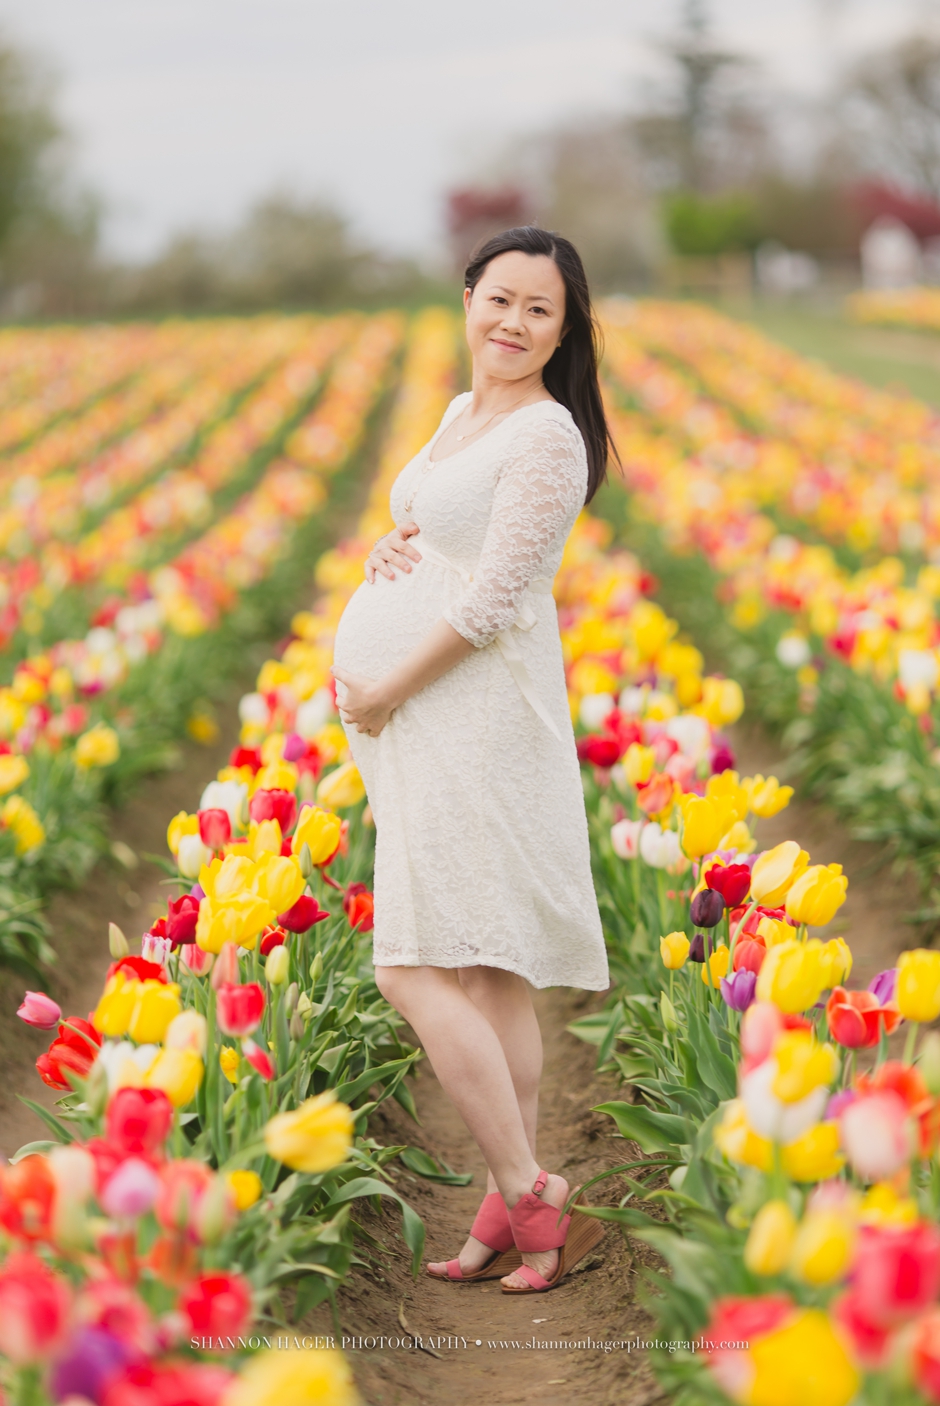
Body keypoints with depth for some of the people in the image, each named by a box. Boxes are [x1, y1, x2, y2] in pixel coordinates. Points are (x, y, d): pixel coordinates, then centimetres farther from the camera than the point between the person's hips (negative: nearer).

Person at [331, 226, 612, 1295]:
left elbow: (493, 600, -17)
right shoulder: (461, 413, 16)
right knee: (488, 978, 9)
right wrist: (387, 547, 3)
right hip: (415, 721, 9)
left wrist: (385, 689, -11)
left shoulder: (547, 435, -12)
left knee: (418, 974, -13)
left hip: (474, 715, -9)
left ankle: (527, 1196, -5)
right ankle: (510, 1208, 13)